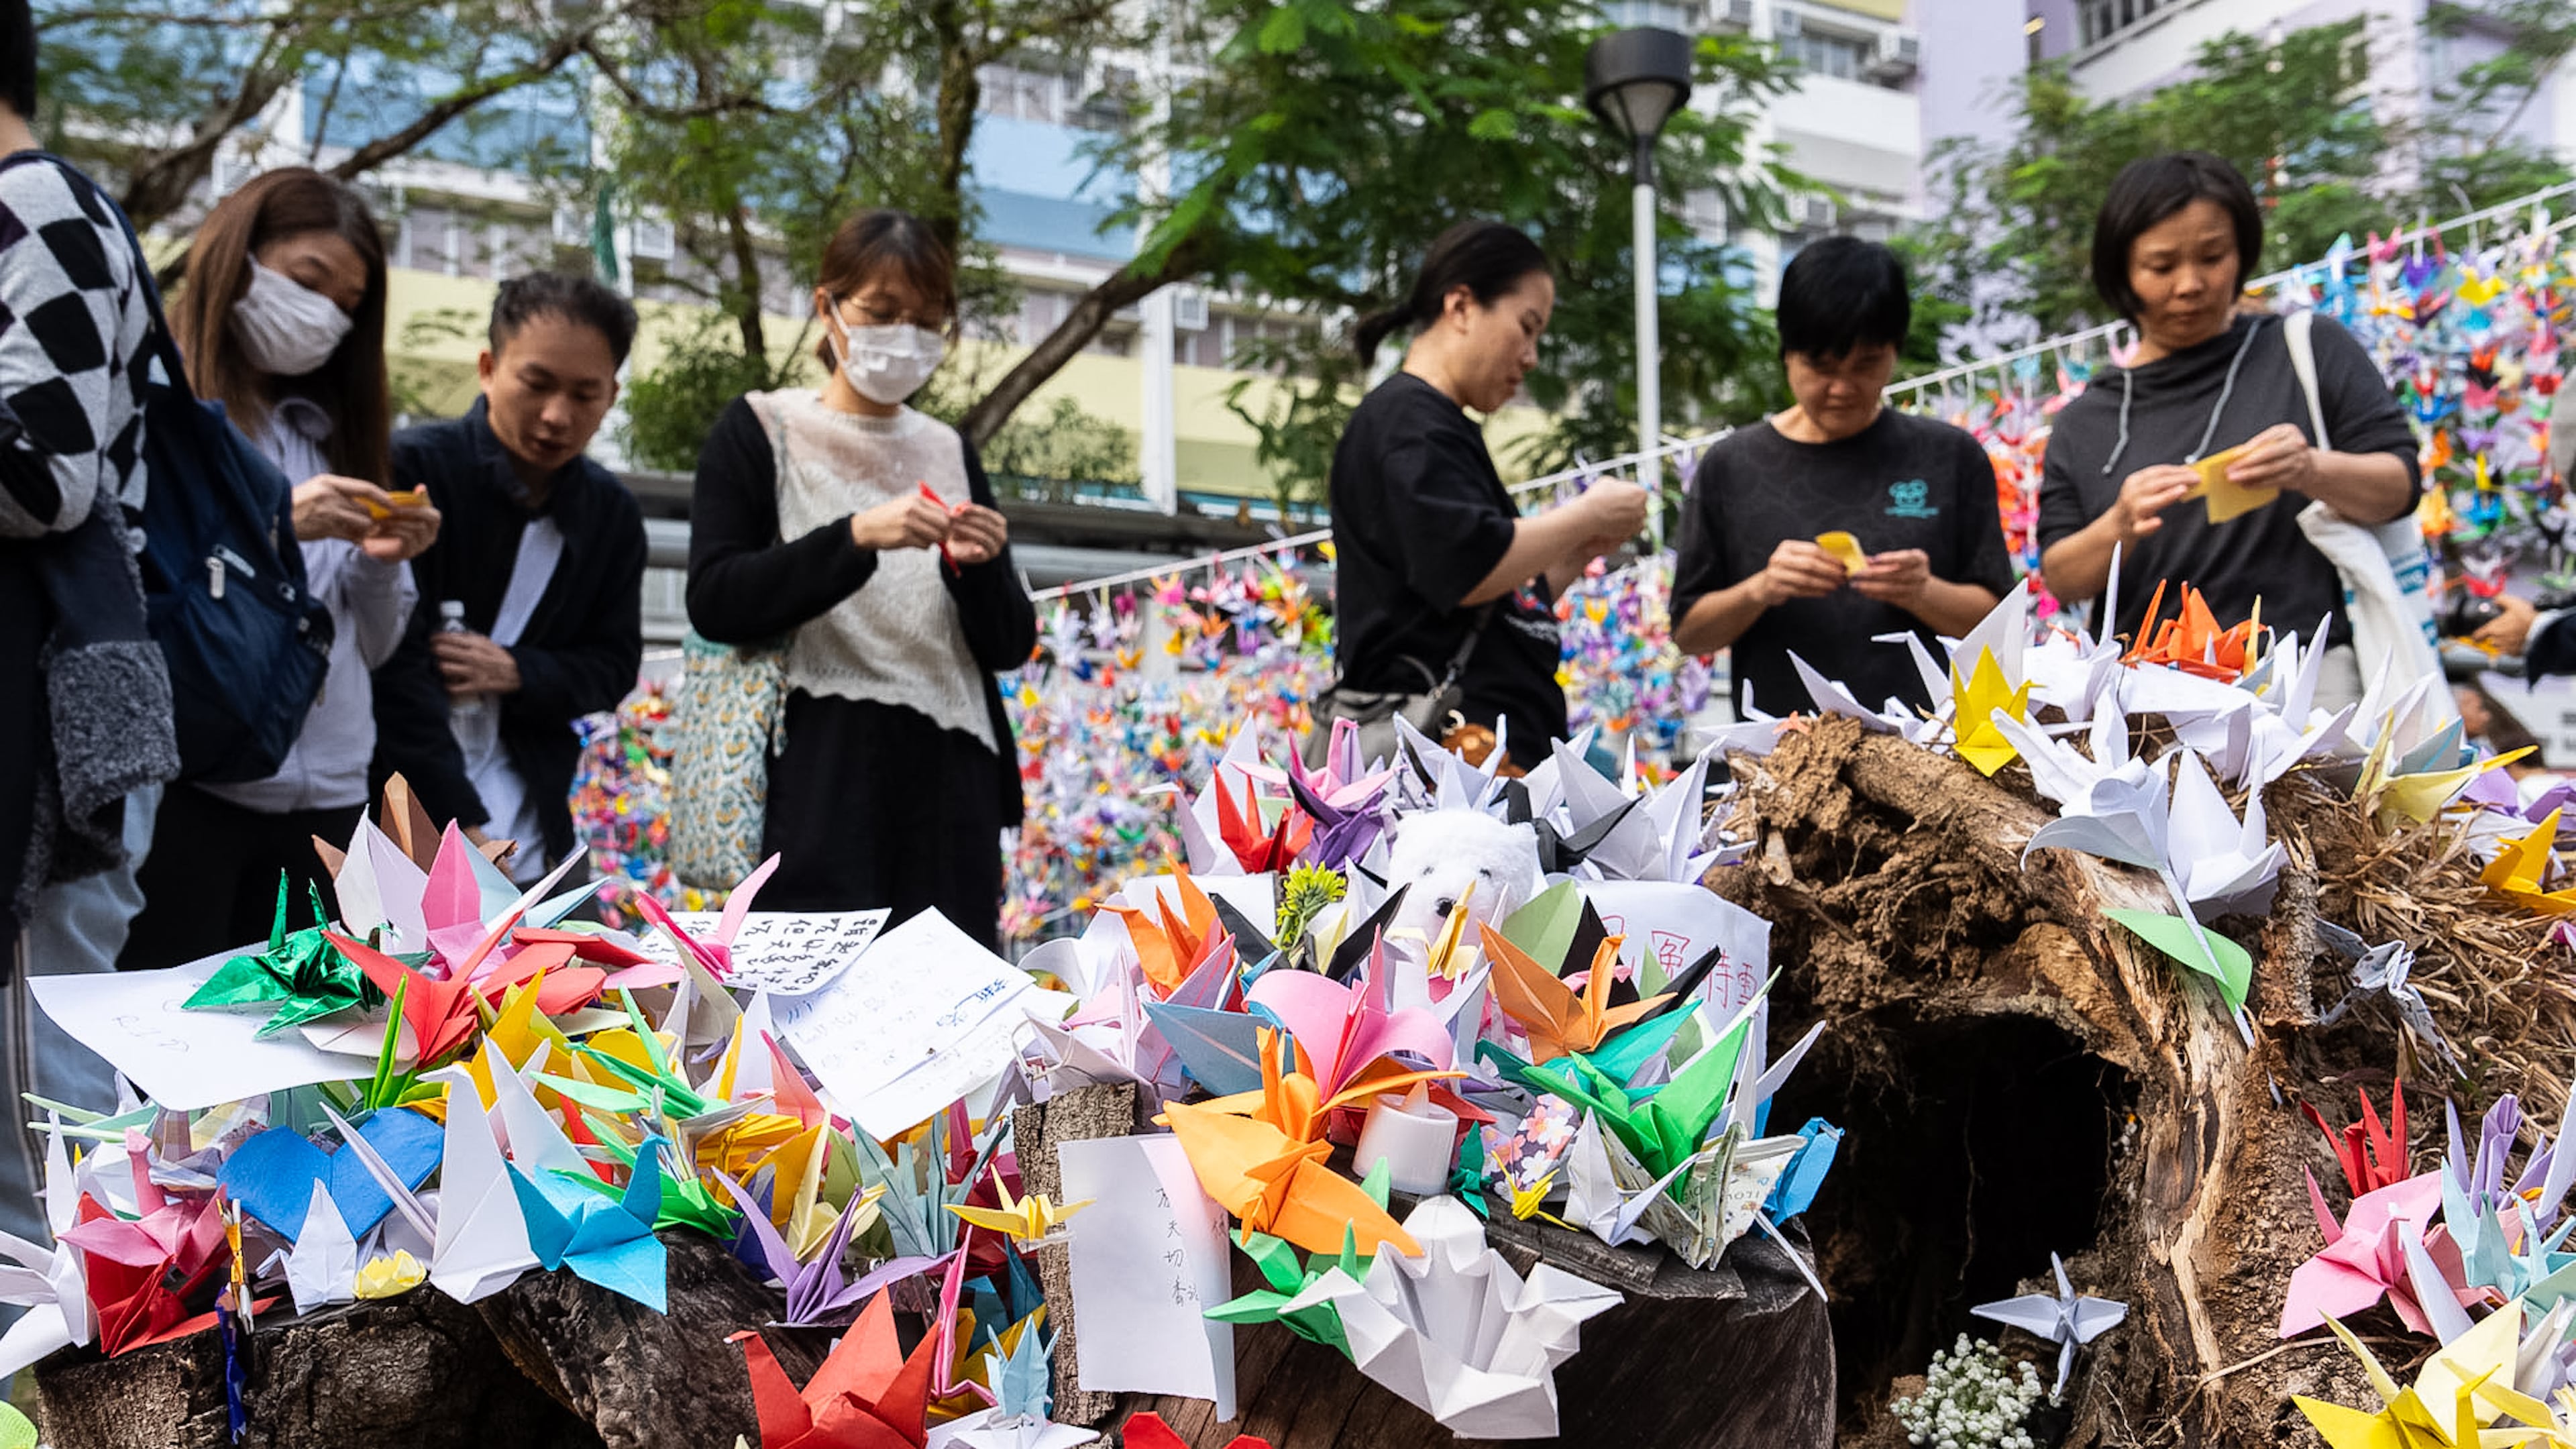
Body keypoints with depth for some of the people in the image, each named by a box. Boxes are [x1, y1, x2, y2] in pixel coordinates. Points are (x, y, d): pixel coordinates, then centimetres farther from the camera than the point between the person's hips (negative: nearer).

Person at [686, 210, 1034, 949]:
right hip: (820, 776, -3)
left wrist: (977, 570, -7)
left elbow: (1011, 646, 14)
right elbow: (714, 602, -7)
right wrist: (856, 539, -19)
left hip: (949, 784, 4)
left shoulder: (950, 451, 16)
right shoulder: (760, 430, 6)